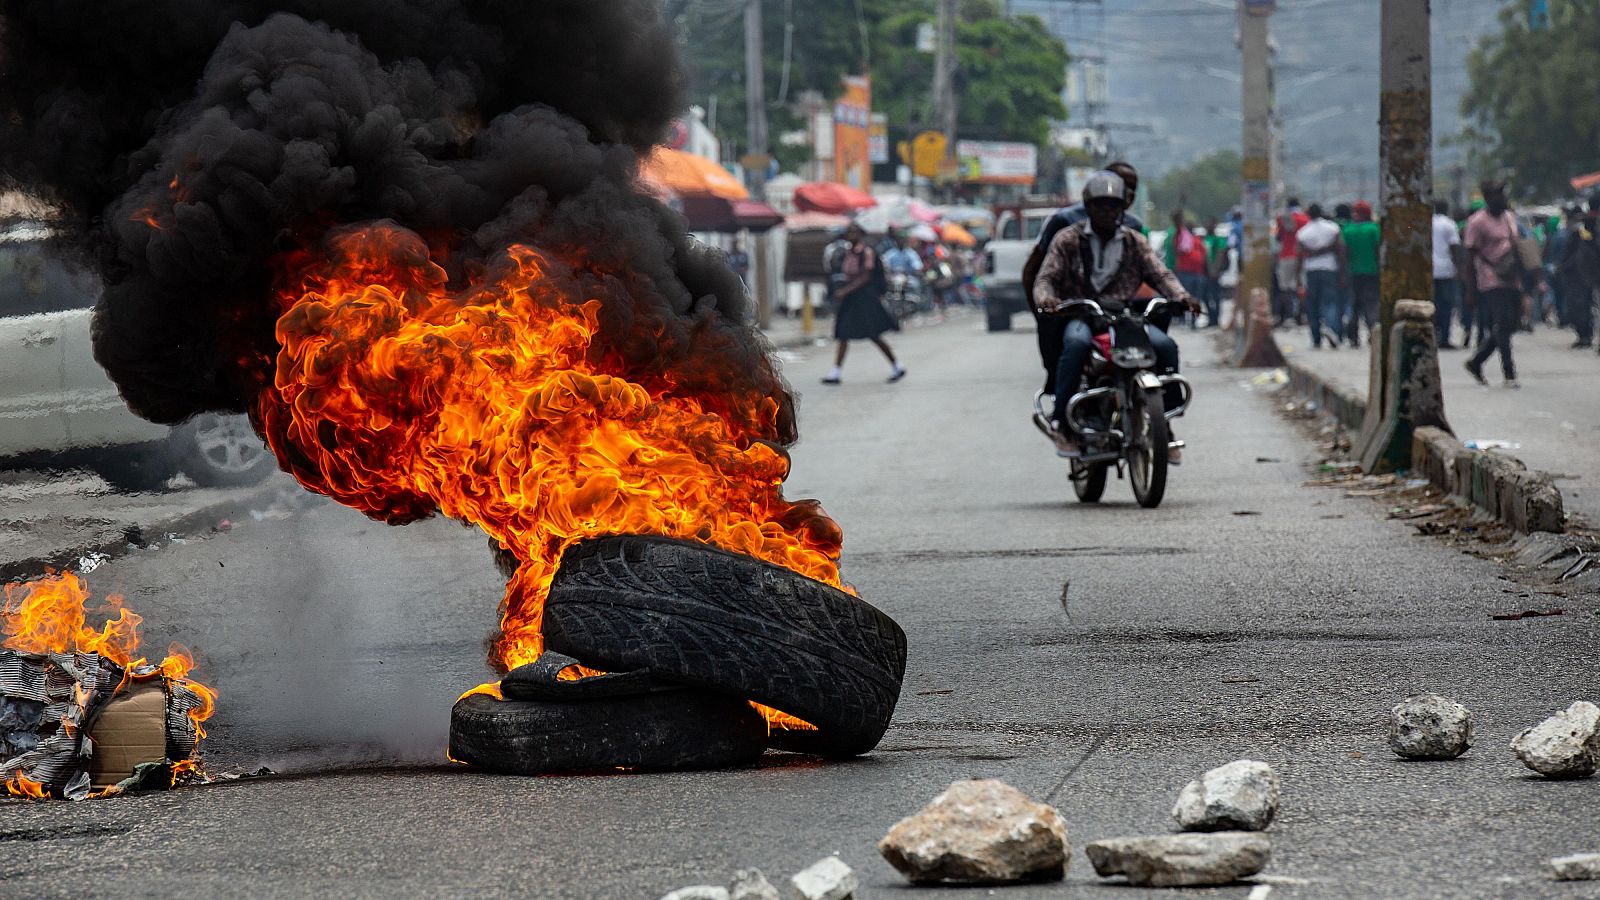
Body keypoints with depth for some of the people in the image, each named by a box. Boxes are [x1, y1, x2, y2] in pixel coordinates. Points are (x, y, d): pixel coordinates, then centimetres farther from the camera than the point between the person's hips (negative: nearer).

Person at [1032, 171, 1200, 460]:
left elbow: (1160, 274, 5)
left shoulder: (1135, 241, 15)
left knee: (1164, 345, -24)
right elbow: (1046, 277, 2)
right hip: (1079, 316, -3)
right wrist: (1045, 298, -23)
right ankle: (1062, 424, -31)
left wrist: (1181, 296, -16)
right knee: (1077, 343, -38)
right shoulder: (1068, 239, 8)